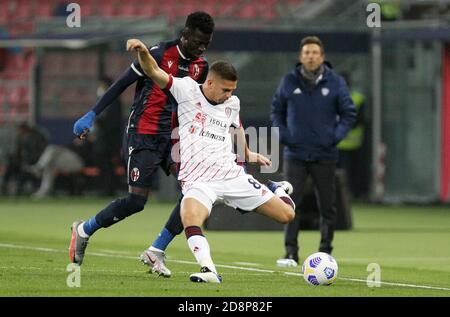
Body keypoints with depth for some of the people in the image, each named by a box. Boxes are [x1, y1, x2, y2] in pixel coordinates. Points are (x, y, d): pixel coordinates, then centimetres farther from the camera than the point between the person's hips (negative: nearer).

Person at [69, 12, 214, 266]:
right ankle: (83, 231, 12)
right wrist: (92, 115, -11)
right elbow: (122, 84, -8)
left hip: (172, 137, 7)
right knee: (136, 201, -12)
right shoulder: (159, 54, -12)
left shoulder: (201, 66, 7)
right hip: (143, 136, -7)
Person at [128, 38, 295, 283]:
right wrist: (142, 51, -35)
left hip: (232, 176, 4)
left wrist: (247, 153, 44)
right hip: (198, 180, -4)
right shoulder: (187, 90, -4)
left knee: (287, 215, 4)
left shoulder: (232, 103, 10)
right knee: (190, 218, -39)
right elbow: (153, 72, -15)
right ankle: (209, 271, -44)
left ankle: (276, 190, 38)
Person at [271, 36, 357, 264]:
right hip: (295, 155, 0)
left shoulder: (335, 82, -1)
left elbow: (349, 114, 6)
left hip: (324, 155, 0)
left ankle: (325, 251, 16)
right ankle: (291, 252, -8)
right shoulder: (289, 81, 0)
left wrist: (336, 136, -7)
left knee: (327, 206, 5)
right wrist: (282, 134, -1)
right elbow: (276, 110, 13)